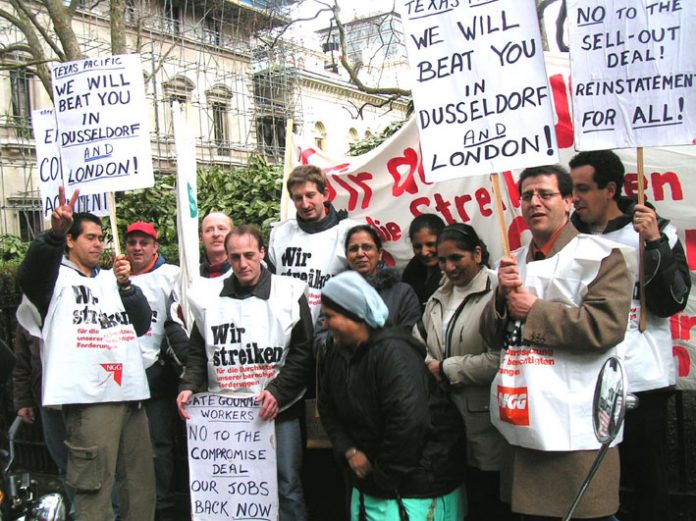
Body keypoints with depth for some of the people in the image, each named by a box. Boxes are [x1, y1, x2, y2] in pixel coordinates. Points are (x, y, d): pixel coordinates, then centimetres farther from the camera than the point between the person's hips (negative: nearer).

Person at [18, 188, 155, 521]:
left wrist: (125, 284, -1)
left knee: (141, 487, 10)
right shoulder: (58, 277, 6)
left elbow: (142, 324, 14)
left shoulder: (112, 279, 22)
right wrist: (55, 233, -37)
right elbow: (31, 272, -18)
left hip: (131, 393, 6)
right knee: (94, 490, -6)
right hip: (88, 397, -6)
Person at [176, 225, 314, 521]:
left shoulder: (289, 293, -2)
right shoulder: (210, 299, 7)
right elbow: (198, 353, 14)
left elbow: (303, 352, -4)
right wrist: (189, 386, -3)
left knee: (287, 488, 4)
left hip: (279, 411, -2)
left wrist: (277, 391, -15)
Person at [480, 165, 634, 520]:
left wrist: (534, 311, -13)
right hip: (526, 423, 6)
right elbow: (492, 336, 12)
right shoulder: (514, 263, 14)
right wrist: (502, 295, -7)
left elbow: (607, 325, -20)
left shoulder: (601, 256, -6)